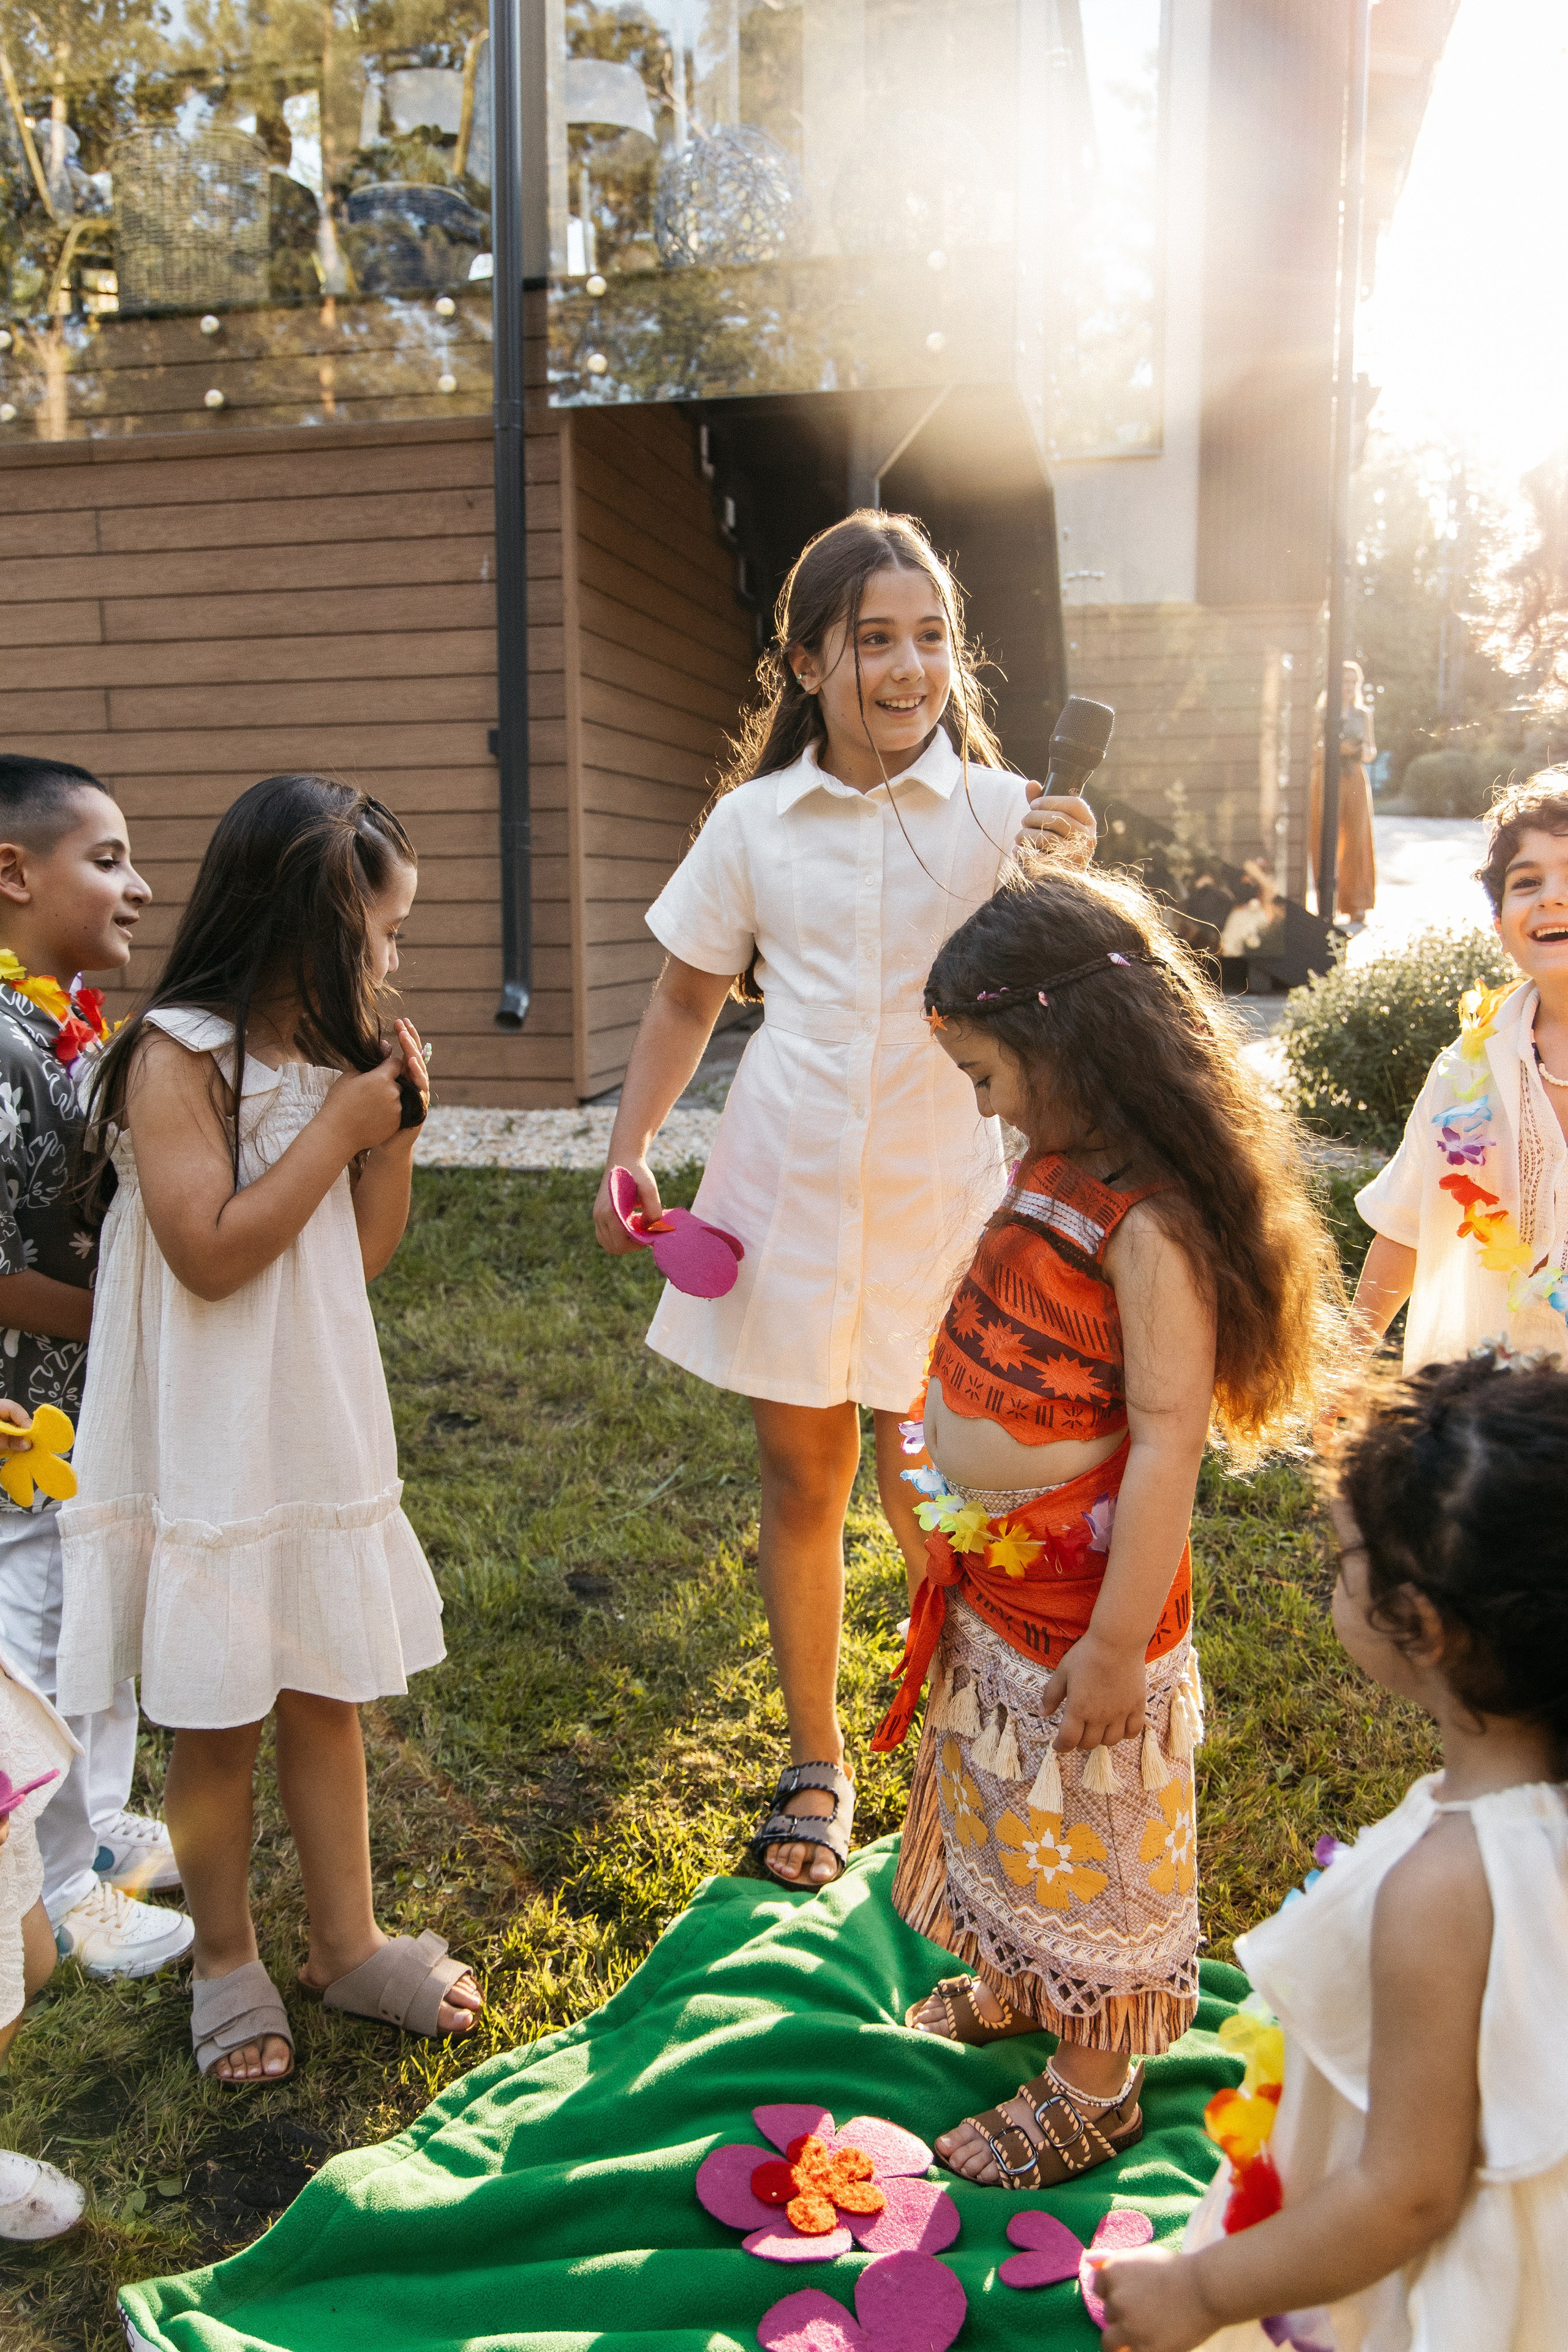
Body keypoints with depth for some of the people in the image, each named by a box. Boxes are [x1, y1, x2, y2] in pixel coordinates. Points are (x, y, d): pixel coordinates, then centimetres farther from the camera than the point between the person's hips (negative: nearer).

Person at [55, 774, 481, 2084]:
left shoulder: (328, 1053, 4)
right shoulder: (178, 1055, -16)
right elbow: (210, 1253, -22)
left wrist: (395, 1133, -5)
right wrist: (337, 1129, -18)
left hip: (320, 1426, 6)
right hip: (211, 1449, -6)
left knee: (329, 1696, 17)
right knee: (217, 1720, 11)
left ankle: (349, 1944, 33)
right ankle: (227, 1963, 32)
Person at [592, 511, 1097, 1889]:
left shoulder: (1002, 813, -4)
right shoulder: (755, 821, 2)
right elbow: (688, 1001, 11)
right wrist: (630, 1150, 4)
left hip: (941, 1195, -1)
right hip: (788, 1191, 2)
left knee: (930, 1502, 7)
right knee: (802, 1479, 12)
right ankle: (817, 1766, 33)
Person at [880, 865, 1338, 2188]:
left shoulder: (1151, 1223, -28)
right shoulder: (1057, 1170, 0)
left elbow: (1167, 1441, -27)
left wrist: (1118, 1645, -22)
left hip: (1081, 1605, -8)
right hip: (996, 1579, 8)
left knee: (1083, 1831, 13)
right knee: (1006, 1801, 28)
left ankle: (1093, 2090, 36)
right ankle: (1012, 1988, 53)